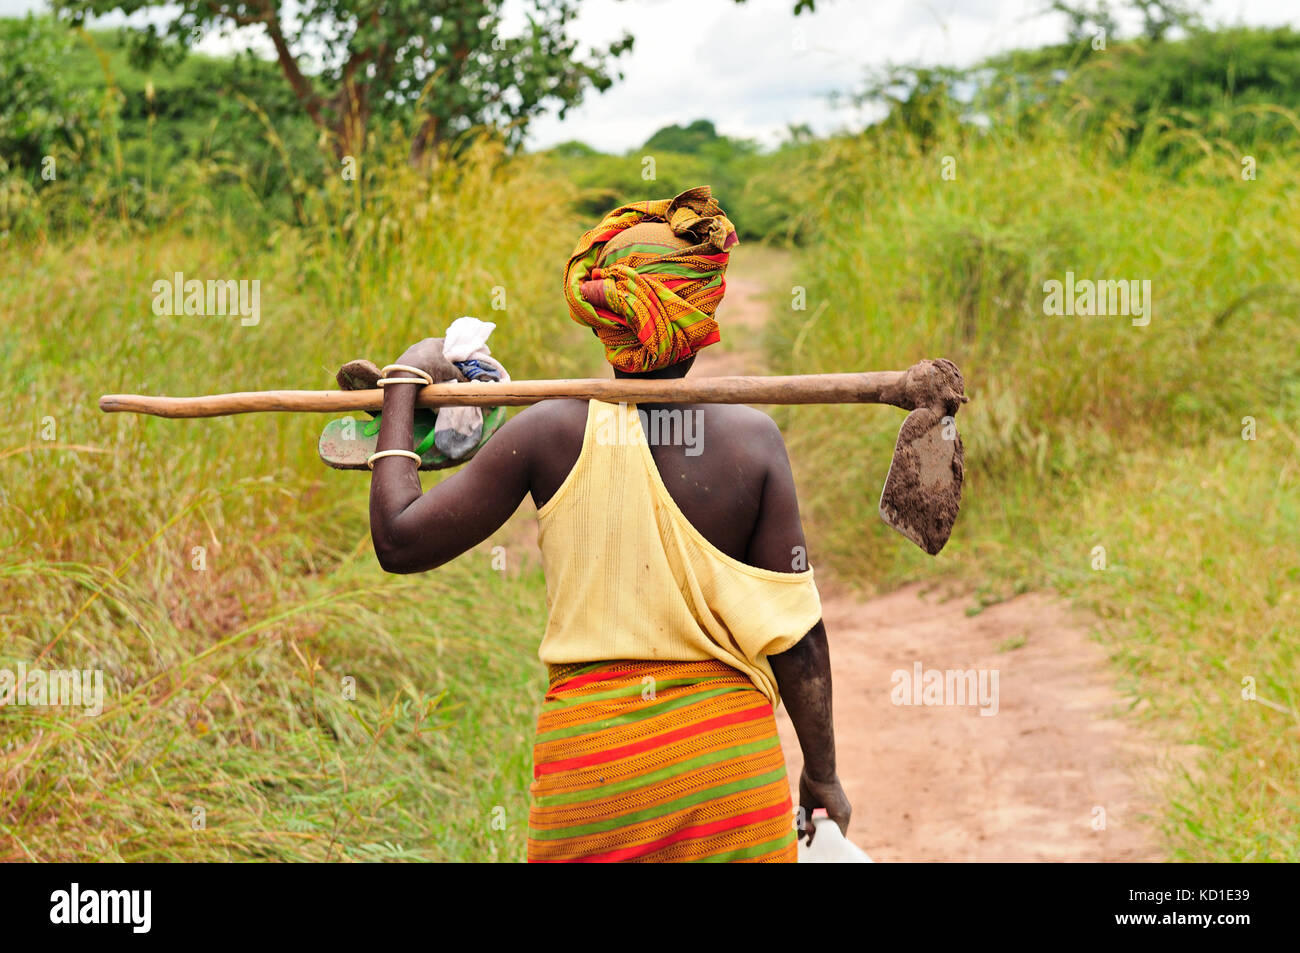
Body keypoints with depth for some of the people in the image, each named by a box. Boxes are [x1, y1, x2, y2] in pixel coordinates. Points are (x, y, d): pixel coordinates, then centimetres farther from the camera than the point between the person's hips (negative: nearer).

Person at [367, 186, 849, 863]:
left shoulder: (551, 432, -8)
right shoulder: (754, 438, -6)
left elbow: (400, 540, -2)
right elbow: (796, 635, -6)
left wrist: (403, 387, 9)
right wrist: (821, 772, 7)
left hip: (589, 752, 0)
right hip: (729, 745, 0)